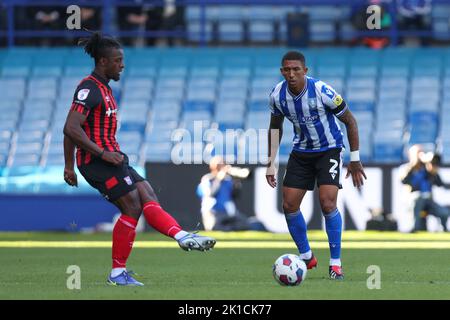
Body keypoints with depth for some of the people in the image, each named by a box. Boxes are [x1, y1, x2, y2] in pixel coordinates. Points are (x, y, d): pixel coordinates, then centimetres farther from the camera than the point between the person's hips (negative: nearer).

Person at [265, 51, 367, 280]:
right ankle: (306, 257, 21)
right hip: (301, 152, 4)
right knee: (289, 205, 0)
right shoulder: (277, 95, -12)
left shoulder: (322, 92, -25)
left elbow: (349, 121, -12)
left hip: (329, 151, -4)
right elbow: (275, 127, 7)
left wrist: (355, 160, -10)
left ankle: (335, 263, -5)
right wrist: (271, 164, 4)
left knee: (327, 204, -18)